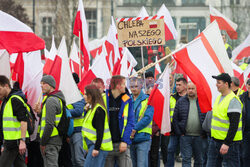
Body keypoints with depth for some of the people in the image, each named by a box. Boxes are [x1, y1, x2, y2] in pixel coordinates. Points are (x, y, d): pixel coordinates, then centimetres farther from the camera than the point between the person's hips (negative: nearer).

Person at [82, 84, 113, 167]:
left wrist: (96, 148, -21)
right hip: (92, 144, 10)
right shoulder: (92, 108, 17)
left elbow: (100, 130, -19)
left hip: (98, 146, -10)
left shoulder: (98, 109, -14)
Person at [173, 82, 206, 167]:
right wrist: (179, 133, -2)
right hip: (185, 136, 0)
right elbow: (175, 118, 5)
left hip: (199, 137, 0)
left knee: (199, 160, 10)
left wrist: (205, 133, -2)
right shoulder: (181, 101, 4)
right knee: (186, 159, -3)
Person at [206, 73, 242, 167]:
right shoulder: (219, 97, 13)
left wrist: (227, 143, -25)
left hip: (229, 141, -9)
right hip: (215, 140, 9)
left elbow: (234, 125, -21)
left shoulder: (233, 101, -17)